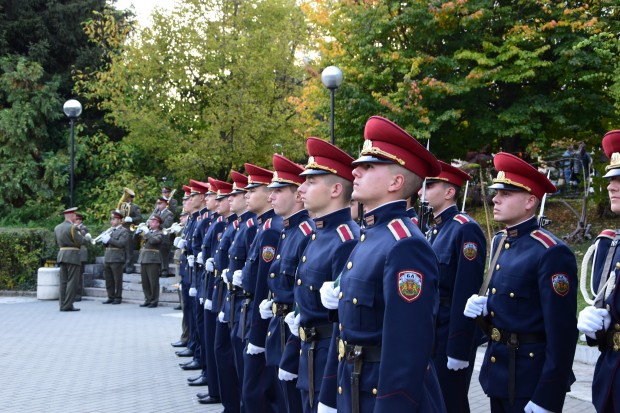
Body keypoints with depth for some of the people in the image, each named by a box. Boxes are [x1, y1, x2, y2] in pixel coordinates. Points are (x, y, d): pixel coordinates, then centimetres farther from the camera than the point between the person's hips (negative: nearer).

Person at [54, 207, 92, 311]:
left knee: (63, 281, 9)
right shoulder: (72, 228, -13)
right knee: (71, 281, -3)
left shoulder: (57, 228, 10)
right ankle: (68, 305, -4)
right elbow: (81, 242, -13)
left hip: (61, 255, 7)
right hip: (72, 257, -7)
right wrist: (87, 237, 6)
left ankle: (62, 304, 9)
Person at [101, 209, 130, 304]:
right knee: (108, 280, 8)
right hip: (107, 259, 7)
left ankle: (118, 298, 3)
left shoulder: (124, 231, -3)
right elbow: (105, 244, 18)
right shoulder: (110, 230, 20)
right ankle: (111, 297, 14)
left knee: (117, 280, -3)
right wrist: (104, 240, -3)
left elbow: (121, 243, -17)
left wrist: (109, 239, -19)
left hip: (117, 259, -7)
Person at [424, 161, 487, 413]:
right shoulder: (433, 230, 13)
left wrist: (458, 350, -22)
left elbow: (466, 294, -20)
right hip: (429, 334, 8)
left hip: (452, 335, -8)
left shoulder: (465, 229, -15)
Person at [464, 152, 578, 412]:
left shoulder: (551, 252, -18)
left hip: (532, 380, -8)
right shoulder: (499, 242, 8)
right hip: (498, 371, 8)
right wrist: (481, 305, -1)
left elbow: (562, 333, -20)